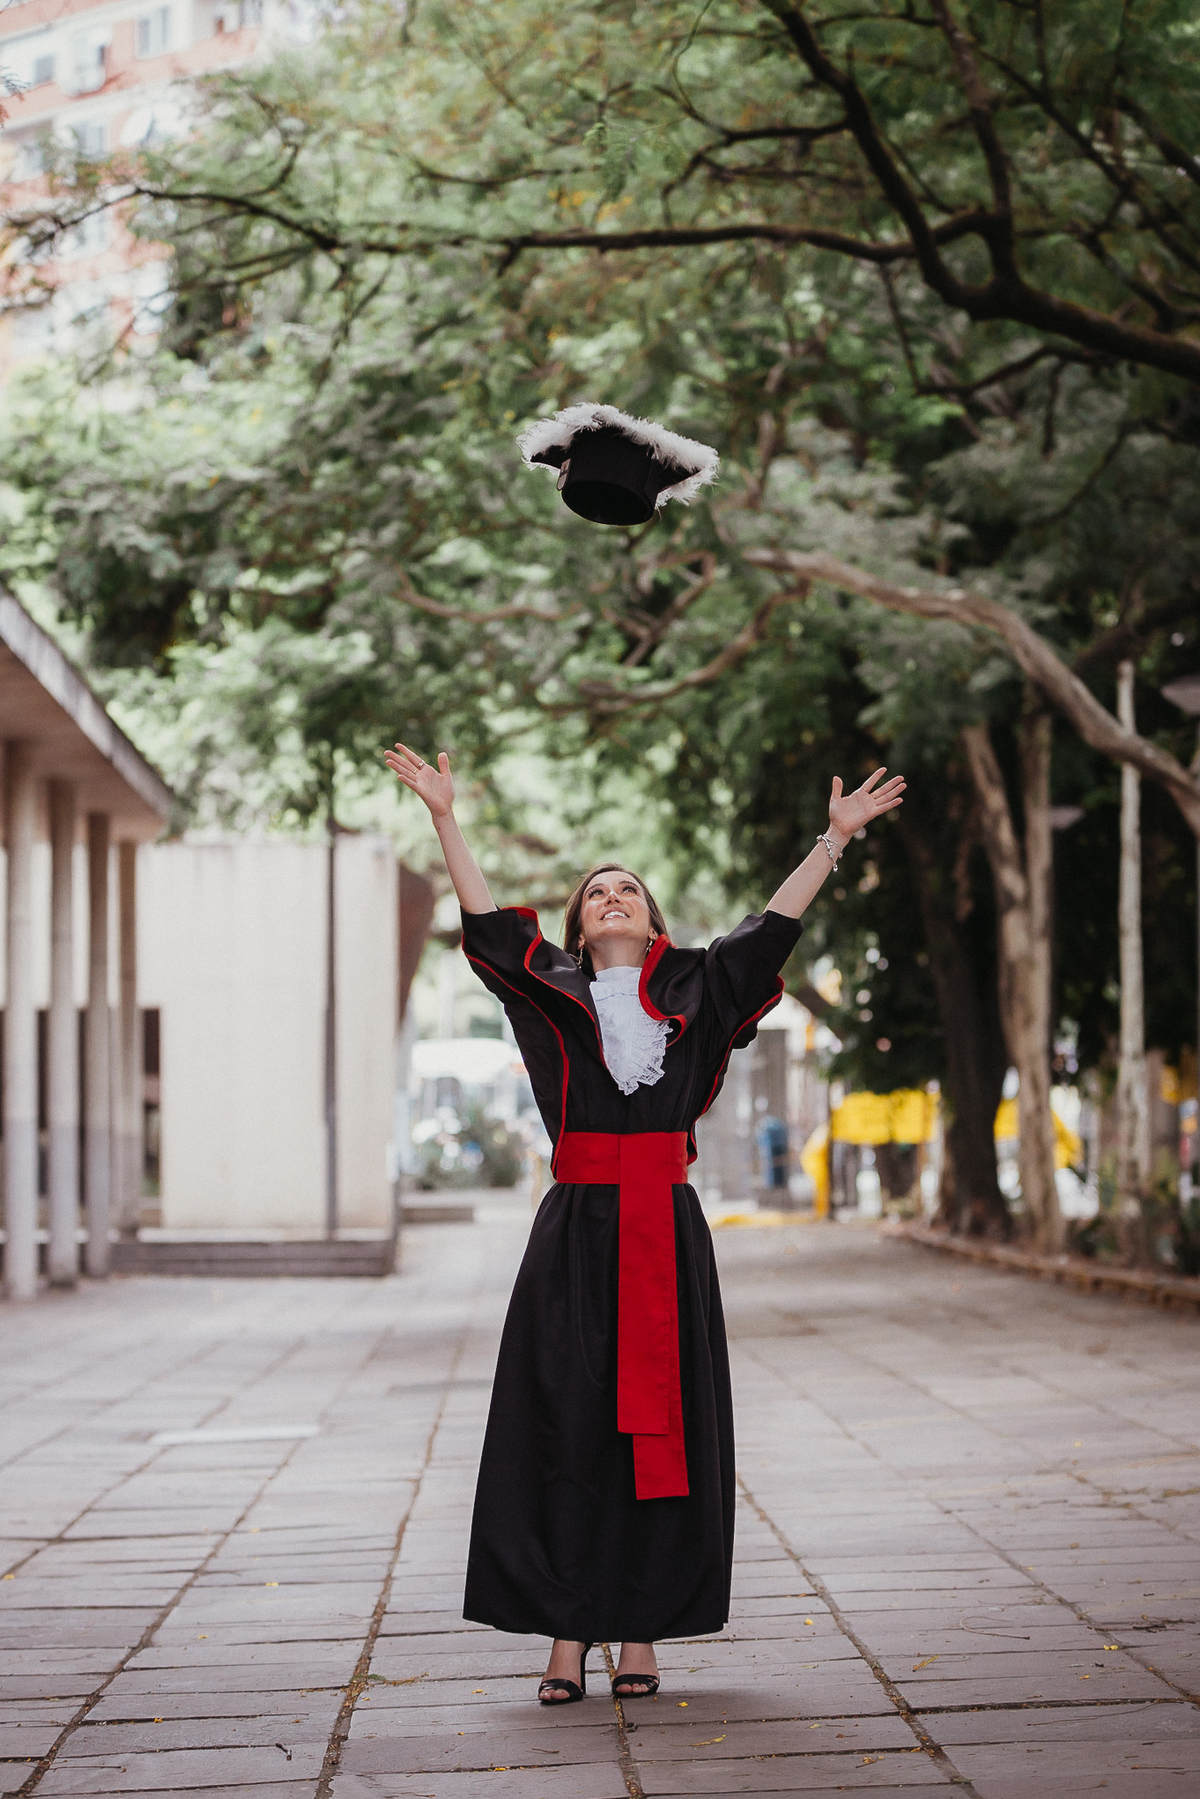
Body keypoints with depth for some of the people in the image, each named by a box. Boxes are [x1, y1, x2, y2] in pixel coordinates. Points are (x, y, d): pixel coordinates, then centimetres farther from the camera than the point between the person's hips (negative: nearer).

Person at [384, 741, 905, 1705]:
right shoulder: (554, 990, 10)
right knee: (565, 1429, -3)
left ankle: (642, 1633, 8)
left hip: (668, 1234, 1)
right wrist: (445, 818, -3)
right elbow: (486, 919, 4)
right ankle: (567, 1634, 2)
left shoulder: (693, 991, 12)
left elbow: (775, 925, 11)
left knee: (661, 1429, 2)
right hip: (577, 1231, -1)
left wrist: (836, 836, 7)